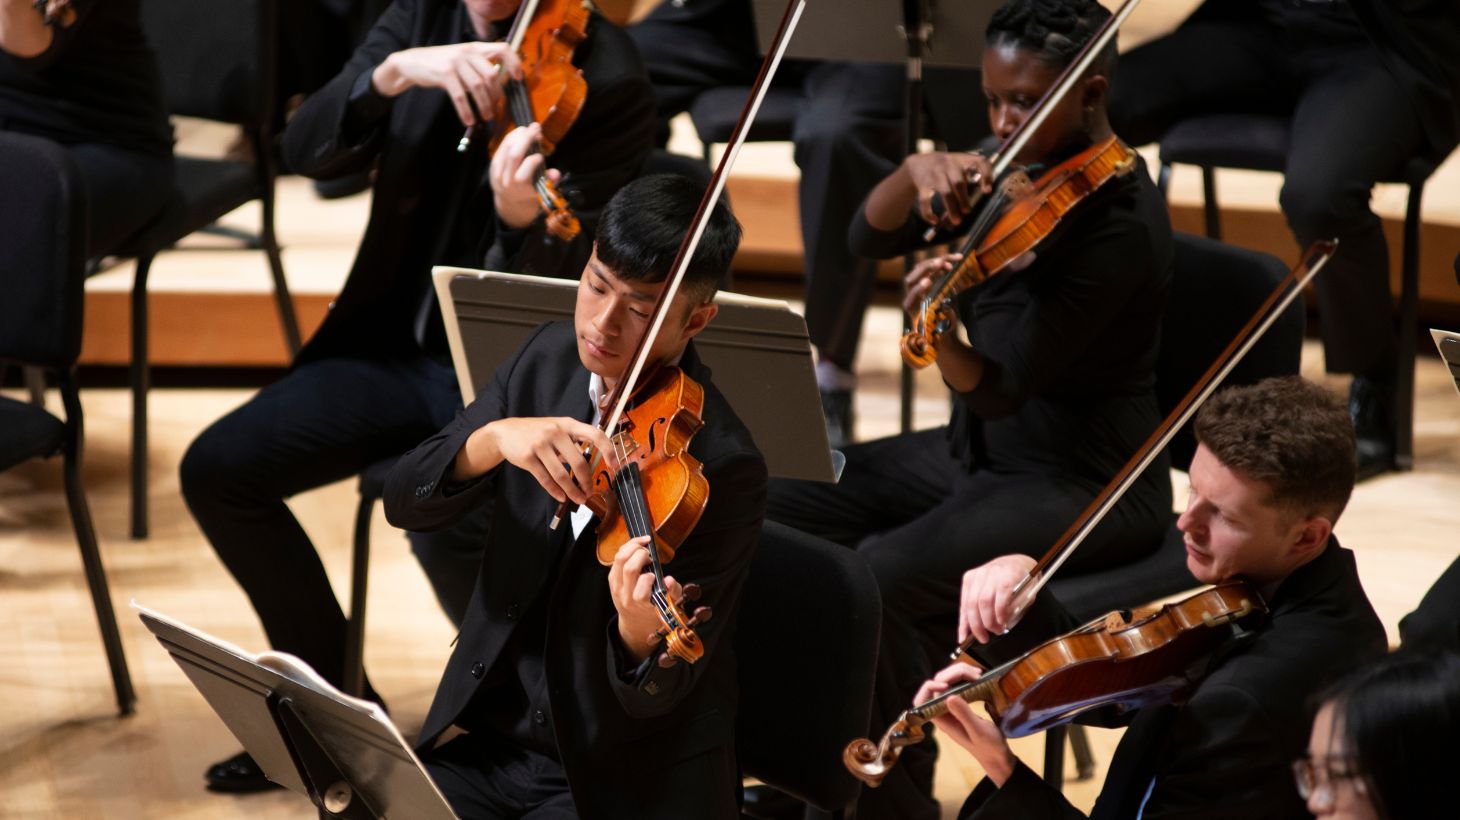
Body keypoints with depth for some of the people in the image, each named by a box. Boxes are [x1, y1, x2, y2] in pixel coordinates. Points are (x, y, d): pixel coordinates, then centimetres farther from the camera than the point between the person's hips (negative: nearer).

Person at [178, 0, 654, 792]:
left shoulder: (607, 81, -15)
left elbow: (569, 293, -21)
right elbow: (306, 147, -9)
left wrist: (522, 221, -43)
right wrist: (396, 71, -26)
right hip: (397, 342, 6)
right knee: (219, 469, -11)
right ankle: (335, 697, 10)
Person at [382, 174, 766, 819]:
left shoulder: (721, 468, -18)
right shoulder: (550, 359, 1)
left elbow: (657, 696, -17)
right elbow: (406, 501, -5)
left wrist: (640, 633, -40)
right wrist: (493, 438, -24)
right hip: (495, 738, 5)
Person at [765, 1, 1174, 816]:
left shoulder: (1121, 221, -22)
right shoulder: (1020, 171, 1)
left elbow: (1001, 388, -26)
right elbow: (869, 237, -3)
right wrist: (916, 170, -22)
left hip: (1084, 488, -9)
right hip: (977, 450, 9)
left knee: (879, 579, -30)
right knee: (771, 510, -1)